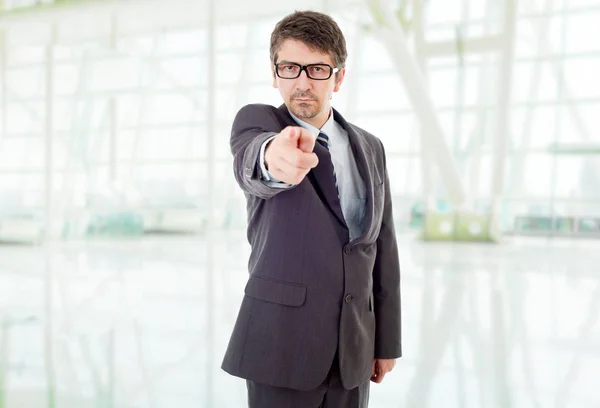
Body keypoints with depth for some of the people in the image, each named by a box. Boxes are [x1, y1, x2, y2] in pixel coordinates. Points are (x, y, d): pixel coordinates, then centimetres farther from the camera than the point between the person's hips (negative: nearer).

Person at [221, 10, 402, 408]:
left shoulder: (370, 148, 8)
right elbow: (250, 166, -28)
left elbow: (383, 251, 10)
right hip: (281, 341, -3)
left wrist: (386, 341, 10)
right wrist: (273, 158, -52)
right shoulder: (256, 120, -4)